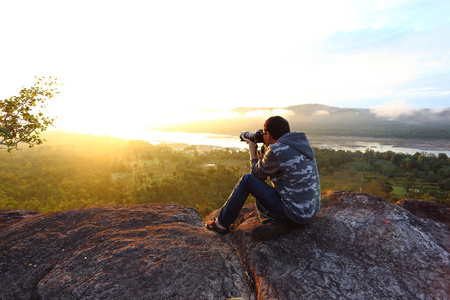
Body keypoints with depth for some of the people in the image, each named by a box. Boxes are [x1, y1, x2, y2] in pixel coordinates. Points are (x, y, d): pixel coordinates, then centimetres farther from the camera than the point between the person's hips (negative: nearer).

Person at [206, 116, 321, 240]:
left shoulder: (277, 151, -21)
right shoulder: (302, 142, 5)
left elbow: (257, 173, -1)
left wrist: (252, 148, 11)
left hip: (295, 215, -9)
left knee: (247, 180, -2)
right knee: (260, 190, 23)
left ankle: (222, 223, 10)